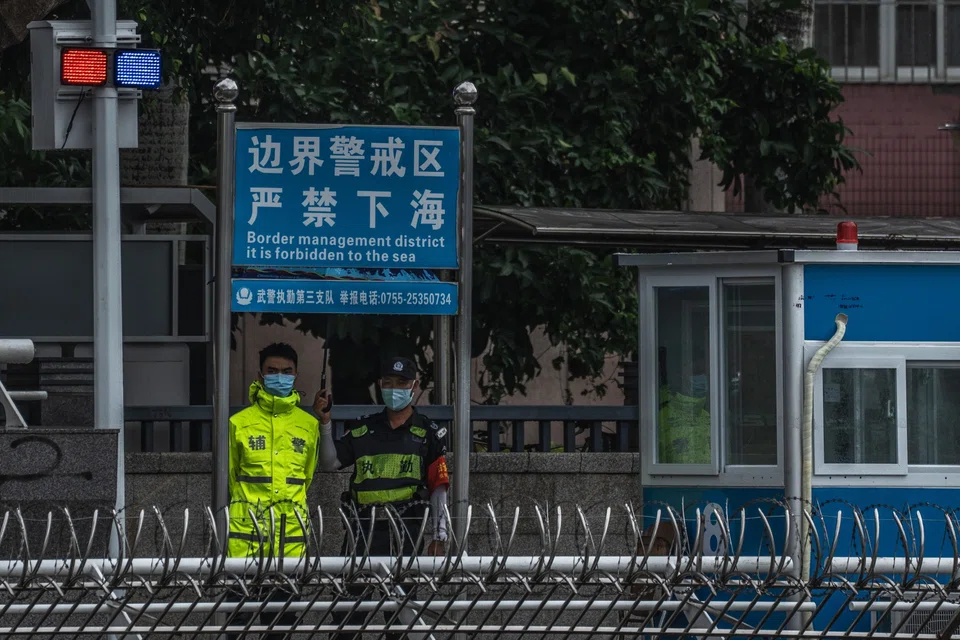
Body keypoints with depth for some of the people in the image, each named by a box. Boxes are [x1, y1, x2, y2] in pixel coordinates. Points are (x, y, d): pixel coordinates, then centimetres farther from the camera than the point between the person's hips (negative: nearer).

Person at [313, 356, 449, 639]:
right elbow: (329, 463, 12)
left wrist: (439, 536, 0)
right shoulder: (364, 429, 15)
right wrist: (325, 423, -1)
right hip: (363, 527, 2)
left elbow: (439, 487, 6)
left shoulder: (427, 433, 8)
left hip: (404, 529, -2)